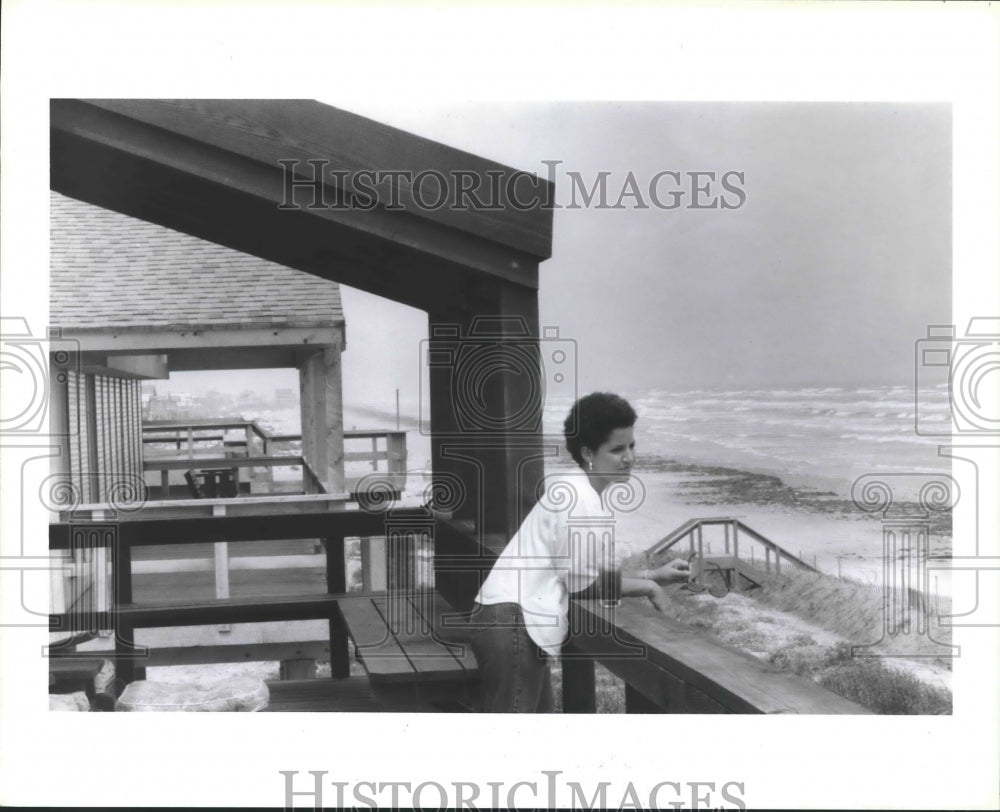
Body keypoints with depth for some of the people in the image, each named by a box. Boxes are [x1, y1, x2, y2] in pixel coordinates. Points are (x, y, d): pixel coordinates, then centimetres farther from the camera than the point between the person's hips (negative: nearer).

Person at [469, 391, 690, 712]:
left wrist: (653, 575, 11)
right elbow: (584, 584, -12)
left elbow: (597, 571, 18)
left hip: (521, 623, 11)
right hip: (513, 622, -11)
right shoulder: (579, 500, -15)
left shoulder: (589, 495, 16)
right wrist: (647, 588, -1)